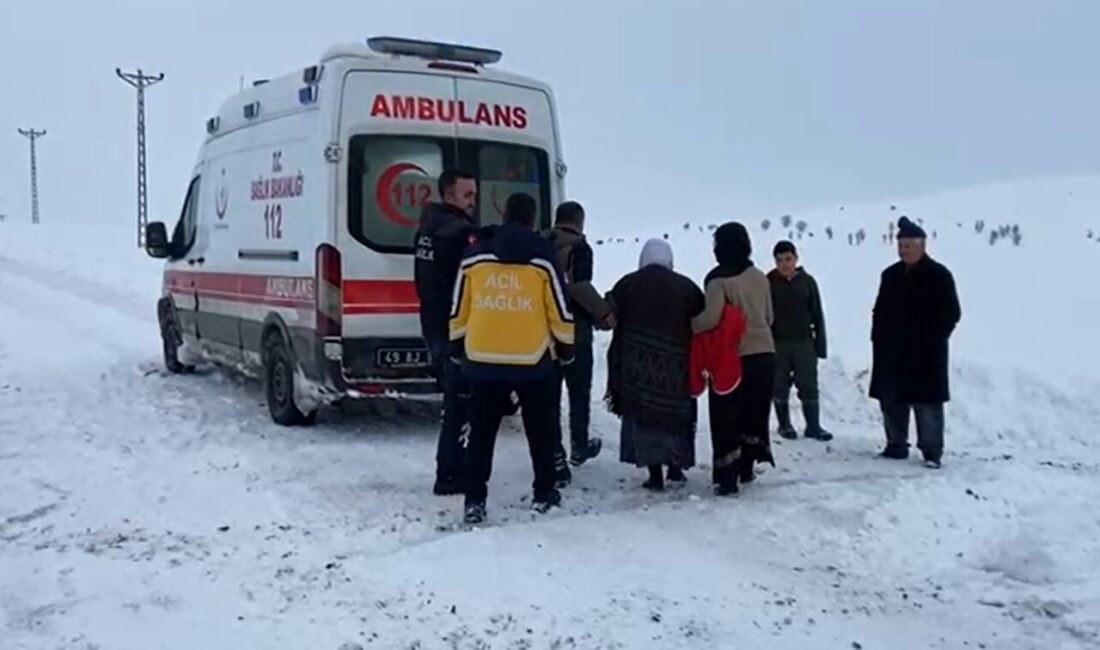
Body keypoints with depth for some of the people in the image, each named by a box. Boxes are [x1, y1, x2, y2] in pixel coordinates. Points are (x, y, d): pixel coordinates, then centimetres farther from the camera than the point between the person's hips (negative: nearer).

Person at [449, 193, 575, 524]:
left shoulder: (474, 255, 2)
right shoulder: (543, 257, -5)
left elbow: (458, 310, 5)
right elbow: (560, 310, -3)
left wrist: (457, 348, 17)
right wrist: (566, 348, 11)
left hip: (483, 358, 2)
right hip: (534, 360, -1)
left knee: (481, 431, 9)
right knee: (540, 429, 15)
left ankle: (474, 500, 7)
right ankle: (544, 494, 24)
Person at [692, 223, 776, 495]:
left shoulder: (719, 279, -13)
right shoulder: (760, 277, 6)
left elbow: (712, 317, -25)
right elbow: (769, 317, 15)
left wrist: (689, 326, -8)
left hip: (732, 357, -6)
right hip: (764, 354, 6)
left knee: (726, 418, 1)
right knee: (753, 413, 18)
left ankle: (728, 478, 0)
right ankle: (746, 468, 26)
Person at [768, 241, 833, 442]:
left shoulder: (807, 281, 1)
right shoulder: (769, 282, -4)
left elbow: (817, 314, 4)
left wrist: (820, 344, 1)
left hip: (804, 341, 1)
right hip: (778, 343, -1)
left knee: (809, 386, 3)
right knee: (780, 387, 7)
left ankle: (813, 426, 10)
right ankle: (785, 425, 19)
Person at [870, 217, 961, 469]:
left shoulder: (938, 275, -5)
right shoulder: (891, 275, 12)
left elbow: (951, 313, -6)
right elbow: (880, 311, 17)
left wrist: (933, 340, -12)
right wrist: (879, 339, 7)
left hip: (925, 353, -6)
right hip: (891, 351, 6)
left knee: (927, 403, -4)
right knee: (891, 401, 9)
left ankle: (932, 451, 3)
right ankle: (896, 445, 21)